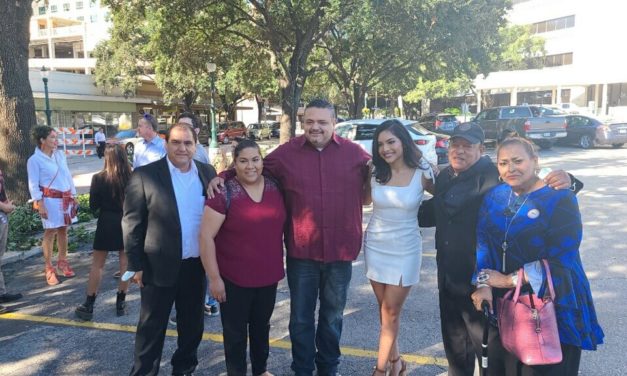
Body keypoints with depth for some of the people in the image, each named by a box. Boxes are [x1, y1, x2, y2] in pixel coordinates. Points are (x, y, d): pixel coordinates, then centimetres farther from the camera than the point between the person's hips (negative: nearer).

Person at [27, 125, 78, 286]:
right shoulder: (34, 160, -9)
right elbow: (33, 184, -9)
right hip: (50, 199, -5)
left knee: (63, 230, 12)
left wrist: (73, 196, 12)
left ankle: (62, 262, 26)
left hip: (65, 198, 6)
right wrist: (40, 204, -15)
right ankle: (49, 268, 8)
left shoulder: (60, 154, 8)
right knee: (50, 232, -1)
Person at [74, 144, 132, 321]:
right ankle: (121, 302, 20)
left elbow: (93, 206, -4)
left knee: (97, 264, 10)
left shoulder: (99, 178, -11)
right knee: (125, 263, 12)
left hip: (107, 224, -1)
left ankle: (88, 306, 15)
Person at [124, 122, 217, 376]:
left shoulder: (207, 172, 2)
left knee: (193, 325, 19)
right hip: (160, 265, -4)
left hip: (197, 264, 4)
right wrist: (135, 265, -10)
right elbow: (132, 222, -8)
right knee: (152, 327, 11)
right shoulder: (145, 175, -9)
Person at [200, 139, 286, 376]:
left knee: (262, 327, 23)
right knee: (235, 332, 13)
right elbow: (206, 236, -15)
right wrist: (214, 277, -15)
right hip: (234, 278, -4)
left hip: (269, 275, 5)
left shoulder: (275, 188, -2)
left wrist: (280, 265, 11)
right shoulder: (224, 193, -16)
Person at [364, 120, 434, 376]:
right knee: (385, 309, 14)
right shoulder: (375, 173, -2)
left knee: (391, 312, 4)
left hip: (405, 249, -3)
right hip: (375, 245, 3)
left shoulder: (421, 173, -9)